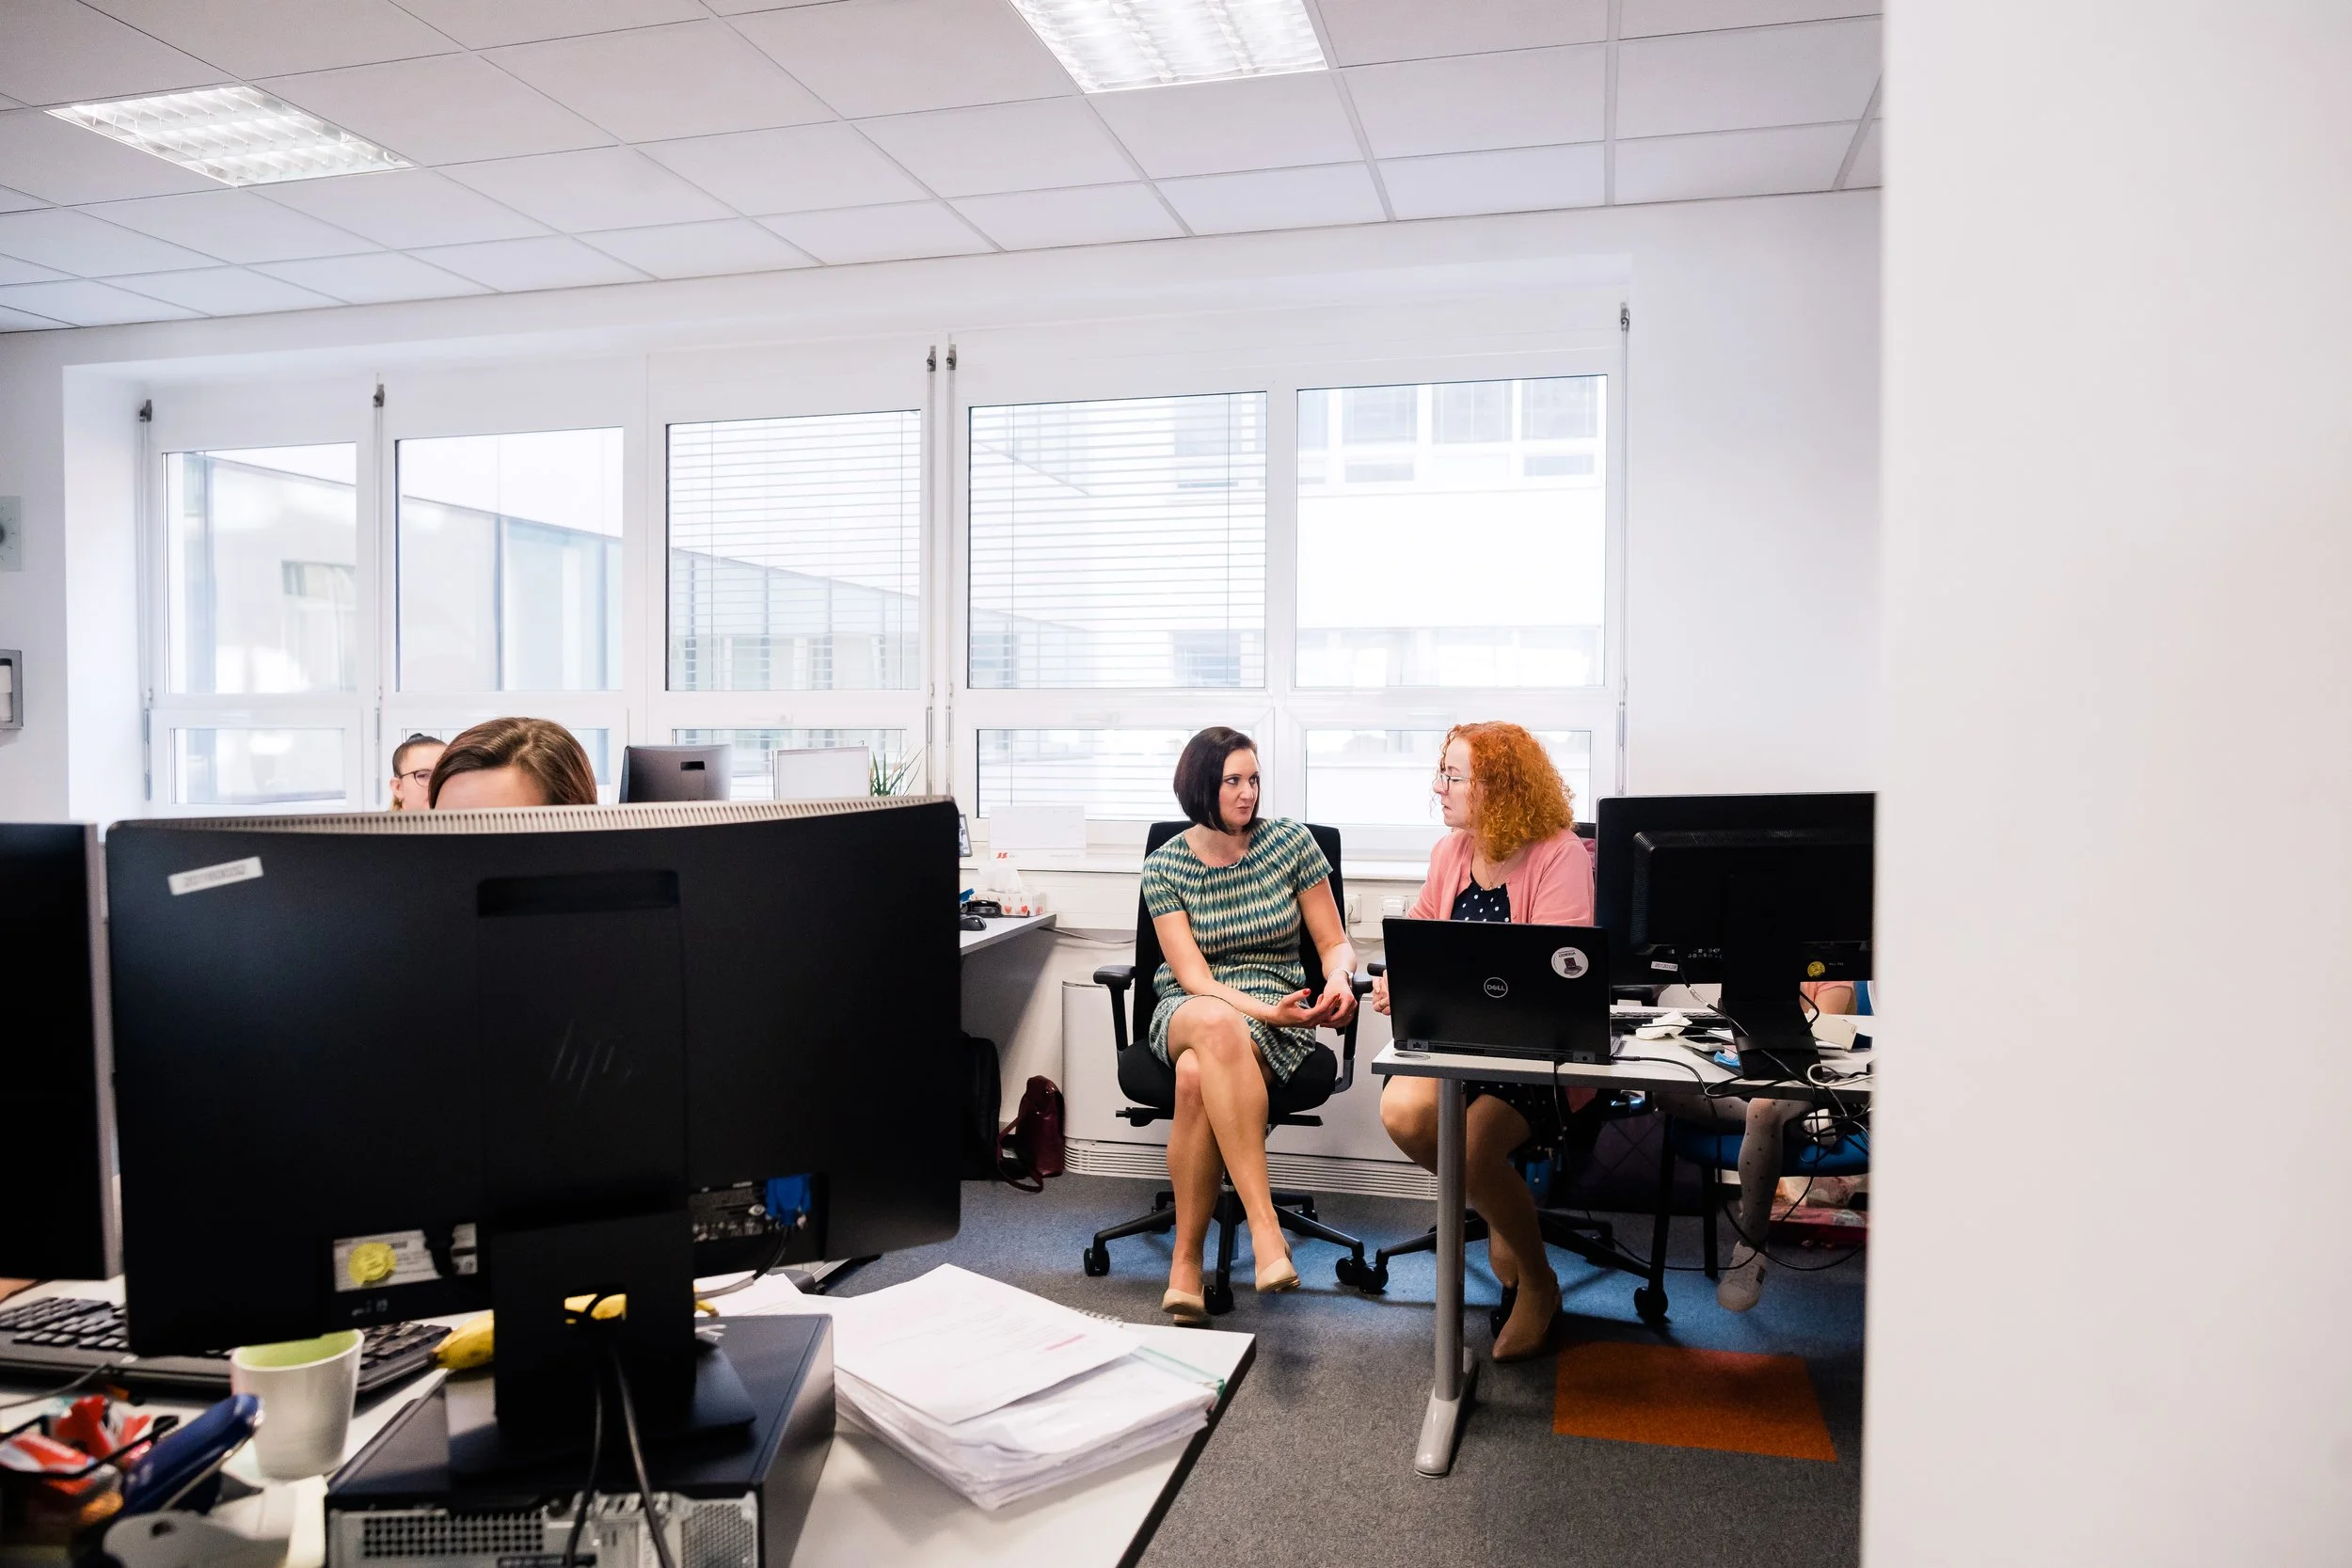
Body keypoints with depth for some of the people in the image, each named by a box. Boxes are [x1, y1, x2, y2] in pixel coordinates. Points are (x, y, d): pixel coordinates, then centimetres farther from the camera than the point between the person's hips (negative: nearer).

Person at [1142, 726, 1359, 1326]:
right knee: (1218, 1025, -42)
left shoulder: (1290, 841, 3)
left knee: (1198, 1077, -38)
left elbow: (1335, 944, 7)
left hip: (1276, 1012, 0)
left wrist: (1339, 981, -18)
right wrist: (1265, 1010, -25)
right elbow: (1191, 974, -8)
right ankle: (1264, 1227, -43)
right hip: (1186, 1009, 0)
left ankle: (1186, 1260, -26)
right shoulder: (1164, 866, 1)